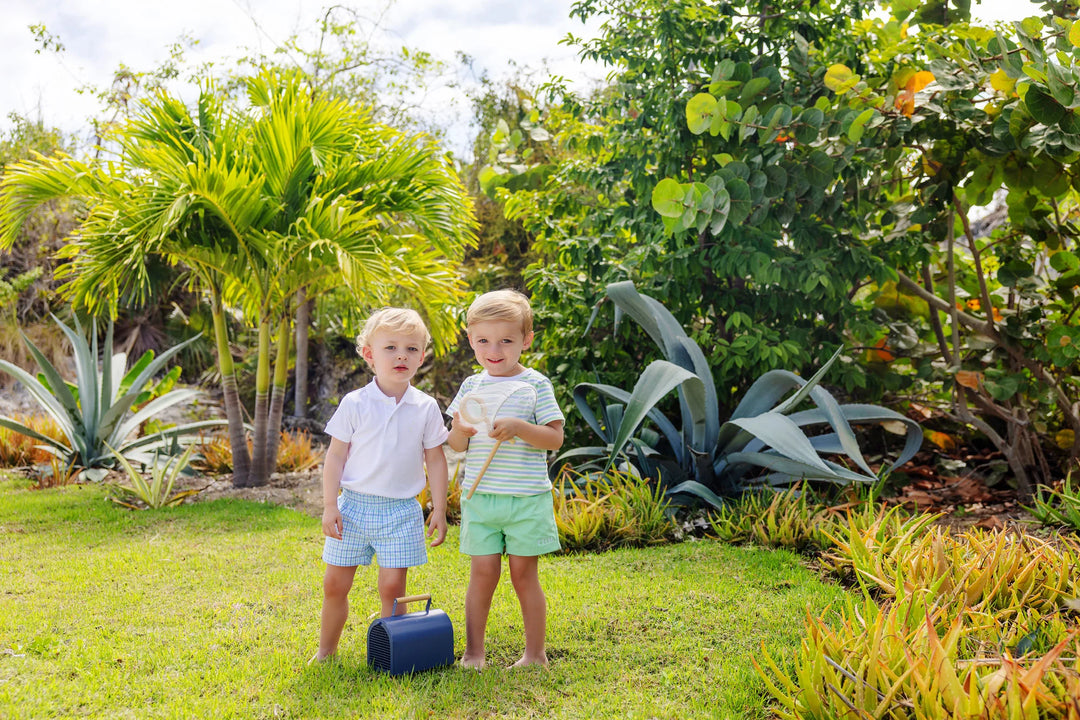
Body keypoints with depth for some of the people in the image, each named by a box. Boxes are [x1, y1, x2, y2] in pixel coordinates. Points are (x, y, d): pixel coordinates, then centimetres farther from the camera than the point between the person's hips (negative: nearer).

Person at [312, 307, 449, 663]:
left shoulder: (426, 408, 0)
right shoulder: (355, 403, -3)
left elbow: (435, 460, 6)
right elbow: (335, 455, 0)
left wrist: (439, 509, 3)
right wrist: (329, 506, -5)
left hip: (401, 511, 0)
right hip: (355, 504, 1)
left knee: (392, 586, -2)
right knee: (335, 583, 7)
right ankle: (326, 651, 27)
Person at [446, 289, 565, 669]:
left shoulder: (535, 385, -4)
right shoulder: (472, 385, 7)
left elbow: (555, 438, -9)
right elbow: (456, 446, 9)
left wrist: (518, 427, -24)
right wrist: (459, 431, -14)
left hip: (526, 499, -3)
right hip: (479, 496, 3)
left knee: (524, 573, 4)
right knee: (482, 572, 4)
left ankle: (536, 653, 18)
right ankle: (473, 652, 17)